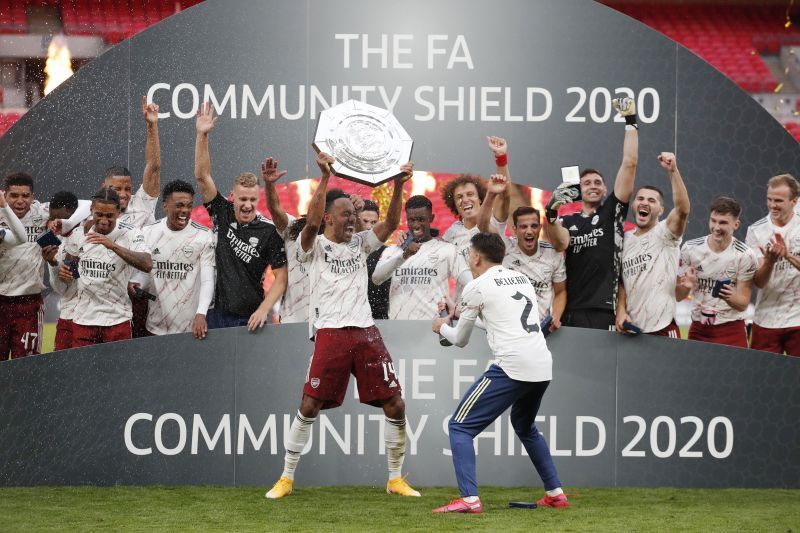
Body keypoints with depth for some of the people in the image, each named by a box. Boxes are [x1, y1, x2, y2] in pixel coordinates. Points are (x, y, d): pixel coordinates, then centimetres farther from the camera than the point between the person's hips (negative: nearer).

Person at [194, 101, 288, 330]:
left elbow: (281, 277, -5)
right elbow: (202, 176, -2)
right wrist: (202, 135, -12)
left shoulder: (269, 232, -6)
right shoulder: (222, 214, 3)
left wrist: (263, 309, -17)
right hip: (216, 314, 3)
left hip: (250, 318, -3)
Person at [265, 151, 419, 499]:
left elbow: (391, 223, 2)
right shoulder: (315, 246, 3)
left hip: (366, 332, 4)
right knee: (310, 406, -7)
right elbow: (312, 222, -18)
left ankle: (396, 479, 11)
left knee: (395, 406, -1)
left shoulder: (360, 244, 15)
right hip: (330, 333, -4)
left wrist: (399, 186, -13)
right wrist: (325, 177, -26)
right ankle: (286, 478, 7)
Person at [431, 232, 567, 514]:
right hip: (543, 367, 7)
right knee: (524, 426, 32)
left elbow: (460, 340, 11)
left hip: (511, 367, -7)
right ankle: (555, 493, 29)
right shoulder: (523, 279, 20)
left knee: (460, 426, -1)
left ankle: (469, 499, -16)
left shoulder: (477, 287, 2)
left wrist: (442, 327, 33)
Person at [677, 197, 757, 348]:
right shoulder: (690, 248, -5)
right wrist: (685, 286, -21)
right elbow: (678, 296, 1)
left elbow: (743, 304, -7)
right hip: (698, 329, 2)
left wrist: (730, 297, -28)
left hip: (731, 330, -2)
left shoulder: (745, 256, -11)